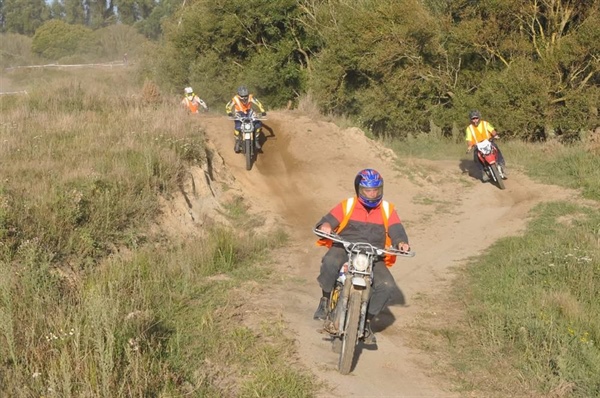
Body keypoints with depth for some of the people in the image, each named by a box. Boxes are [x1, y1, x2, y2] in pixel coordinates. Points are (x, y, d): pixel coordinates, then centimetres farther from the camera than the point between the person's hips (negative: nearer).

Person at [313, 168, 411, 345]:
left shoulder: (387, 209, 10)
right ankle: (325, 299, -11)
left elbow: (396, 230, 0)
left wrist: (401, 242, -23)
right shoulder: (347, 205, 6)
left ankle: (367, 321, -4)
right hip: (344, 250, -2)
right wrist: (326, 226, -28)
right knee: (330, 262, -37)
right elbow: (330, 219, -3)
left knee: (387, 285, -23)